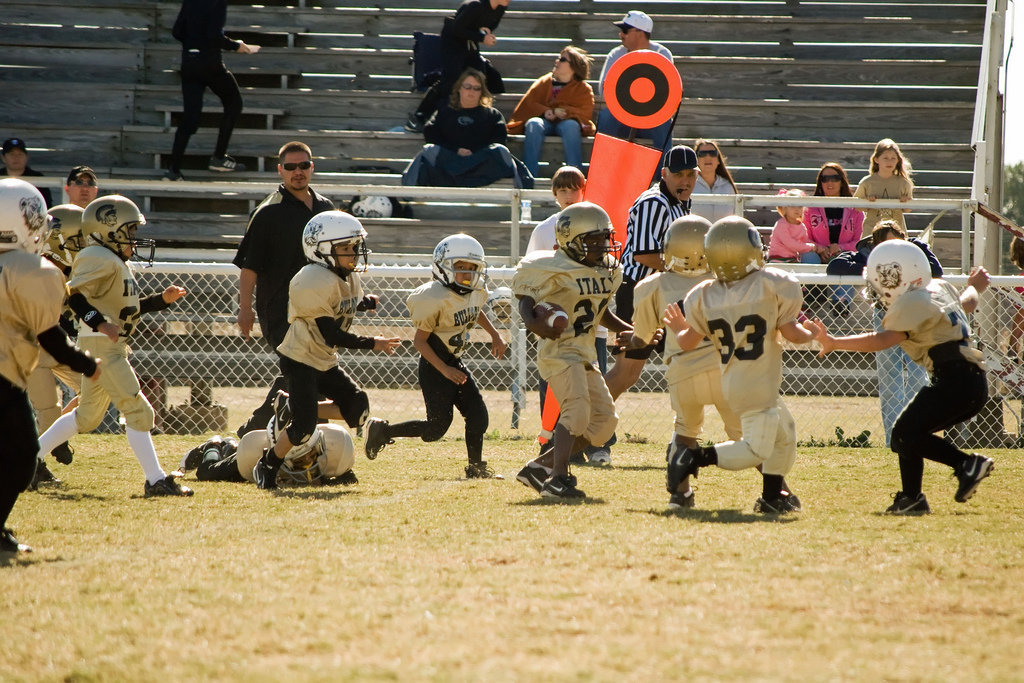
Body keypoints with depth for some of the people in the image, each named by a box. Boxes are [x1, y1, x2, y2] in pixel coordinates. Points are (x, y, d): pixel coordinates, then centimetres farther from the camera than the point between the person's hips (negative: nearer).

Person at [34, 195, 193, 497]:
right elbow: (73, 294, -21)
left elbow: (126, 307, 22)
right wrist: (100, 324, -28)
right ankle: (156, 480, -9)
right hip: (100, 345, -11)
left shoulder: (120, 263, 17)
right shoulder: (100, 259, -14)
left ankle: (30, 456, 23)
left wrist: (163, 299, 11)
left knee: (88, 415, 17)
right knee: (137, 409, -10)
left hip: (114, 346, 11)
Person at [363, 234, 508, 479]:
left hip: (455, 364, 8)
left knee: (478, 414, 1)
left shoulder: (476, 292, 1)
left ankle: (476, 467, 13)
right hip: (434, 367, -8)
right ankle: (382, 431, 7)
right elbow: (419, 340, -19)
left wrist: (494, 335, 20)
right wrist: (445, 370, -24)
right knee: (437, 426, -8)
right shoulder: (437, 299, -23)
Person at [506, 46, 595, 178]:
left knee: (571, 125, -39)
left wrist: (562, 112, -19)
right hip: (544, 121, 2)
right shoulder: (543, 83, 17)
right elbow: (528, 104, 7)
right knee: (533, 124, -35)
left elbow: (585, 113, -4)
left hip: (565, 122, -2)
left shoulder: (583, 89, 10)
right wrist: (544, 112, -14)